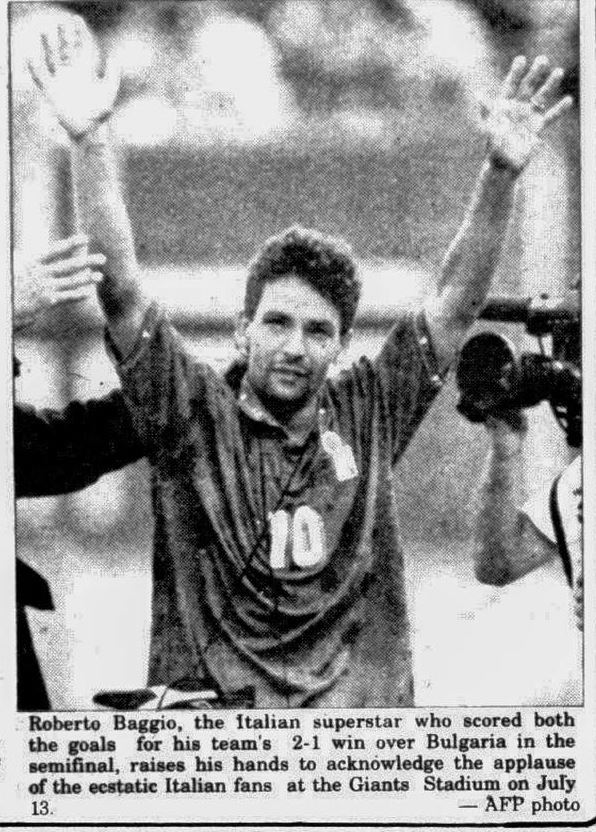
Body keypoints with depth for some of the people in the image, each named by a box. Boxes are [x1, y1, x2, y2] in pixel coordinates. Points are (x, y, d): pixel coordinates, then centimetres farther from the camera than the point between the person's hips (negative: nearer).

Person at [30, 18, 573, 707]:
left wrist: (500, 175, -5)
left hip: (364, 711, 2)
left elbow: (456, 303, 8)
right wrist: (89, 142, -12)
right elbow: (119, 290, -3)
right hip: (206, 719, -2)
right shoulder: (195, 416, 6)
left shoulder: (368, 414, 12)